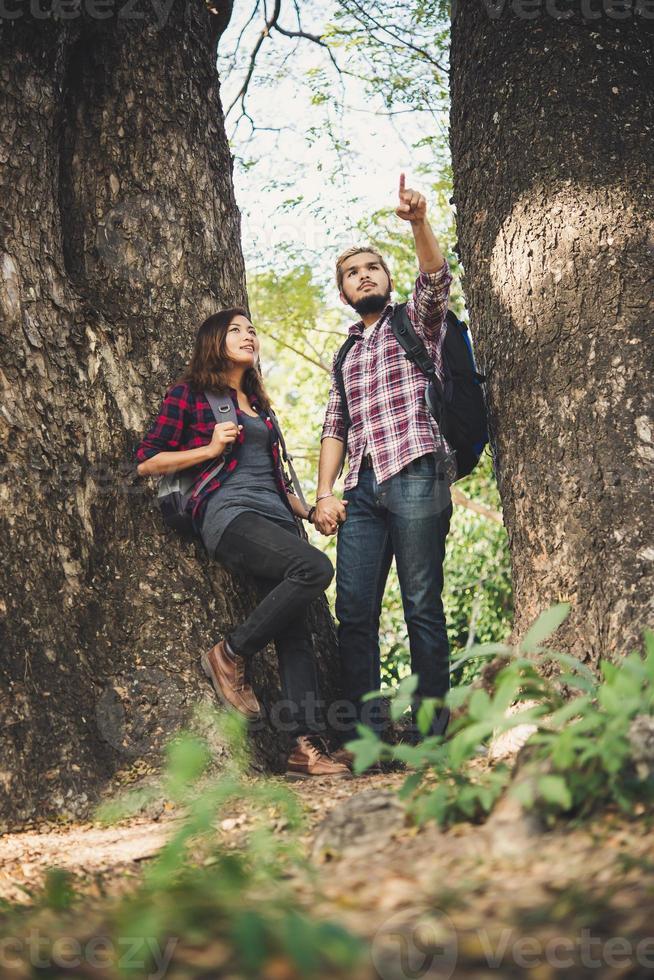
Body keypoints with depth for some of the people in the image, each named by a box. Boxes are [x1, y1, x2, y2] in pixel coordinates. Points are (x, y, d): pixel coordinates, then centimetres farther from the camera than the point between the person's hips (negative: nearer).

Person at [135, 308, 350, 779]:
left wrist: (308, 510, 18)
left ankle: (308, 746, -8)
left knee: (296, 633, -6)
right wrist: (211, 448, -6)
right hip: (229, 514, -7)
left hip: (275, 516, 7)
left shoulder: (258, 403, 27)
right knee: (316, 567, -29)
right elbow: (146, 462, 3)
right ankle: (231, 655, -14)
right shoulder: (190, 395, 8)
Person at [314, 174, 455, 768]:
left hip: (415, 475, -5)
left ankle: (429, 731, -2)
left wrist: (419, 223, -25)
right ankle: (364, 729, 1)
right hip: (361, 488, 5)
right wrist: (324, 492, 6)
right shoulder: (347, 355, 27)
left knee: (422, 607, -6)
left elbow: (437, 279, -8)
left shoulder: (416, 319, 14)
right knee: (354, 610, -3)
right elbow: (334, 429, 20)